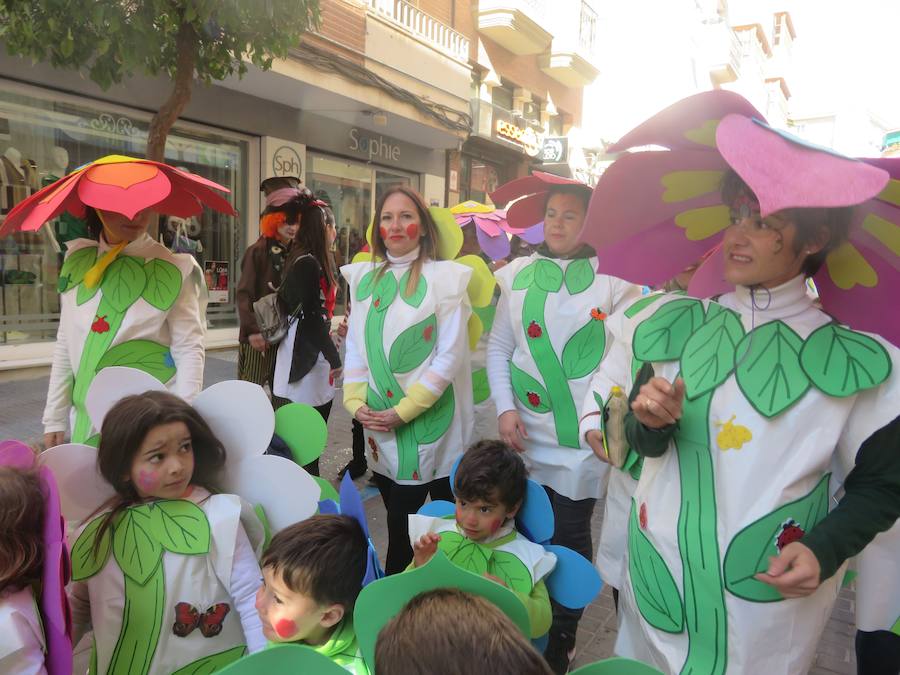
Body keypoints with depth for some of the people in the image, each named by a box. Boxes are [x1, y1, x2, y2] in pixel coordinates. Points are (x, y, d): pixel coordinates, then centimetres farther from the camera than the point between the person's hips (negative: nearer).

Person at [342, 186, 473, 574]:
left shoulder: (444, 278, -7)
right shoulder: (365, 278, 8)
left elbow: (450, 357, -12)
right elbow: (356, 347, 11)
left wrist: (404, 410, -15)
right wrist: (355, 402, -2)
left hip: (428, 424, -4)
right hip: (379, 425, 5)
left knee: (403, 525, -1)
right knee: (398, 519, 14)